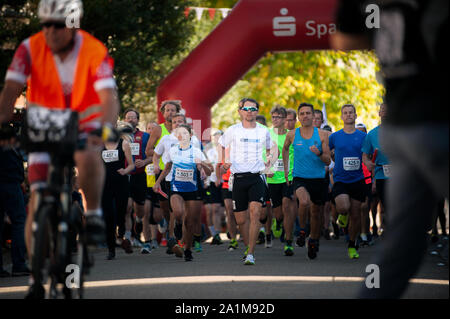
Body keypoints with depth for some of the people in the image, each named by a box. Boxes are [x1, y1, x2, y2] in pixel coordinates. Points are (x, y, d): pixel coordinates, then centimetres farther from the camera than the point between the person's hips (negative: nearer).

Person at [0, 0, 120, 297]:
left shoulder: (95, 51, -22)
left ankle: (94, 215, -13)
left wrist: (106, 127, -49)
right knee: (38, 200, -7)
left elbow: (109, 96, -31)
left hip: (84, 124, -2)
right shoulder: (31, 48, -17)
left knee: (90, 157, -38)